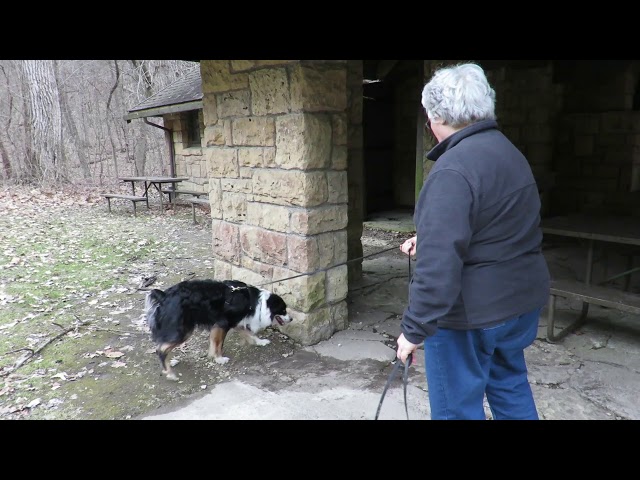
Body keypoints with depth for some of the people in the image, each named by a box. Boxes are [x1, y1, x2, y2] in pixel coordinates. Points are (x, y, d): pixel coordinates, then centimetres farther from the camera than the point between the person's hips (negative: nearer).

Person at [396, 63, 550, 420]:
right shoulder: (509, 153, 9)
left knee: (458, 406, 9)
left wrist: (414, 329, -20)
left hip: (473, 311, -9)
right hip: (522, 297, 9)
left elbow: (439, 264, -28)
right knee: (509, 381, 27)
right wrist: (428, 240, 18)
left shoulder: (454, 169, -22)